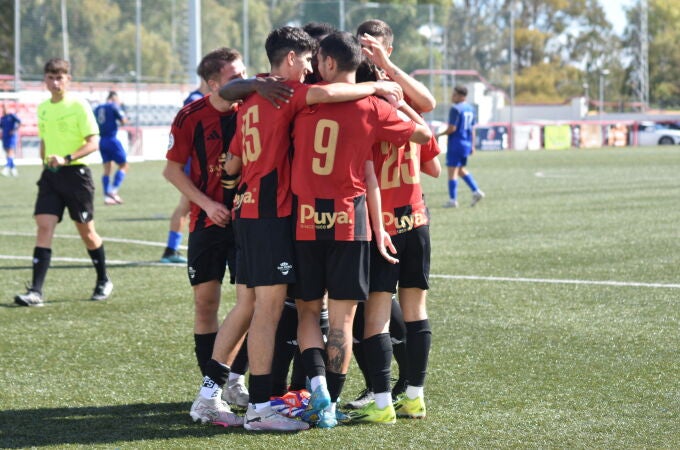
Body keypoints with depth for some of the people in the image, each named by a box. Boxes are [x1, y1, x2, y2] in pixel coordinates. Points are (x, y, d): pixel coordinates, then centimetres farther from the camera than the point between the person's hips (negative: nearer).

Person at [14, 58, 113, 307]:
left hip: (75, 173, -5)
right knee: (44, 227, -9)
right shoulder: (42, 108, 11)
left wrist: (66, 159, -25)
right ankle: (36, 291, -15)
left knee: (86, 230, 6)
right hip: (50, 175, 5)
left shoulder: (79, 106, -8)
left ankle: (104, 282, 27)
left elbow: (93, 142, -13)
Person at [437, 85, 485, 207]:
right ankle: (476, 191, 10)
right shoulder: (470, 109, 11)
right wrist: (472, 145, 19)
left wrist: (439, 135, -6)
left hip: (456, 143, -8)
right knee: (461, 170, 21)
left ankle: (453, 200, -2)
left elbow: (452, 128, -18)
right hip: (467, 143, 8)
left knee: (452, 171, -3)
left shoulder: (455, 109, -14)